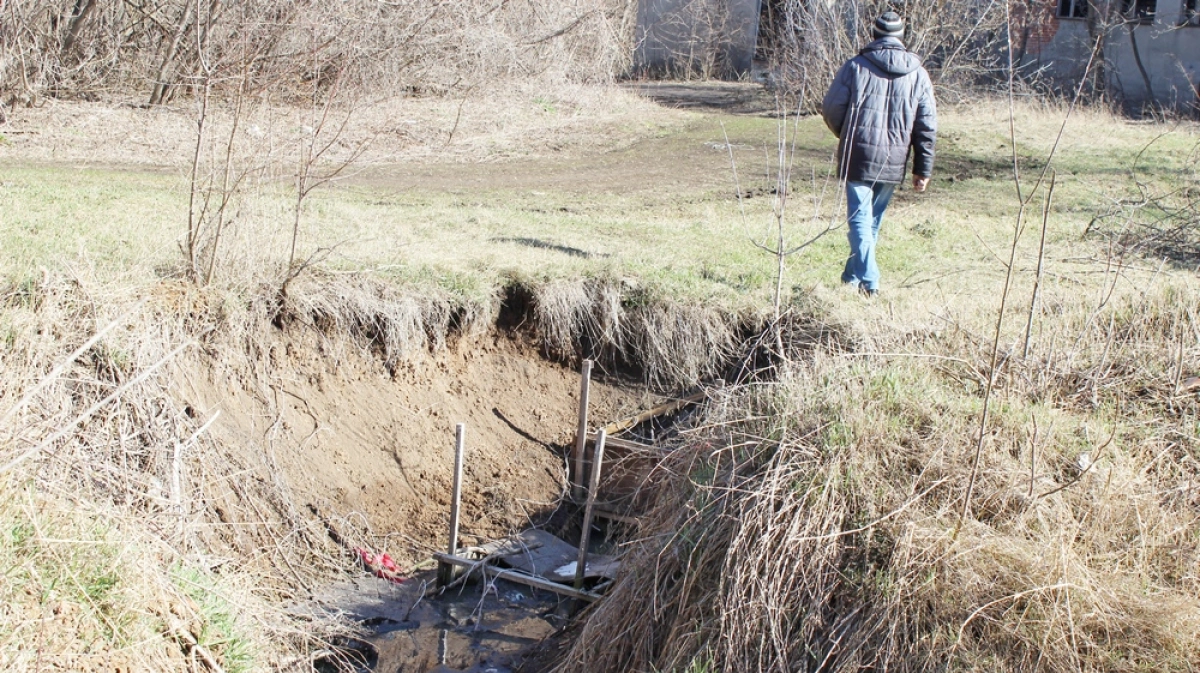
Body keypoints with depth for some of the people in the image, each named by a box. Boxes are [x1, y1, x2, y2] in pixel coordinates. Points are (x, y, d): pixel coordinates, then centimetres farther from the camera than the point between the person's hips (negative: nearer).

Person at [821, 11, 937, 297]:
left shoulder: (856, 67, -3)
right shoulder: (918, 74, 6)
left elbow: (831, 108, -3)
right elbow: (927, 126, 4)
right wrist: (923, 169, 8)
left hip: (858, 156, -3)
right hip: (894, 162, 3)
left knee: (860, 217, -2)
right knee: (873, 219, 16)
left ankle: (868, 281, -15)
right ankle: (852, 277, 25)